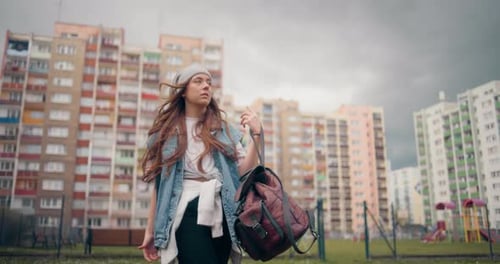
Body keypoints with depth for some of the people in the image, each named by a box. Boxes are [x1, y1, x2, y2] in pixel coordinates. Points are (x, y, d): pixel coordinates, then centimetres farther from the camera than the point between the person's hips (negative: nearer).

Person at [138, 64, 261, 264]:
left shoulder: (224, 130, 13)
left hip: (222, 213, 3)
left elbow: (244, 173, 4)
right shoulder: (167, 132, 9)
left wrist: (256, 135, -7)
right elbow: (159, 184, 9)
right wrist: (150, 230, 8)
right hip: (189, 212, -3)